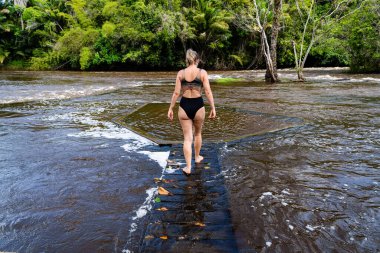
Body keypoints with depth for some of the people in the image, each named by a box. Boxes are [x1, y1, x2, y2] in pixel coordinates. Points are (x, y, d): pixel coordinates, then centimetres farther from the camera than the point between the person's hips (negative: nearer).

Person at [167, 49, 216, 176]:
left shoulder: (180, 73, 0)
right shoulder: (202, 72, -4)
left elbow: (176, 93, -2)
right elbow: (208, 92, -8)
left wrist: (170, 109, 4)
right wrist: (213, 108, -2)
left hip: (184, 106, 1)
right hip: (198, 106, -1)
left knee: (187, 138, 7)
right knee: (197, 133, 24)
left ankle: (188, 167, 6)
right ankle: (197, 157, 43)